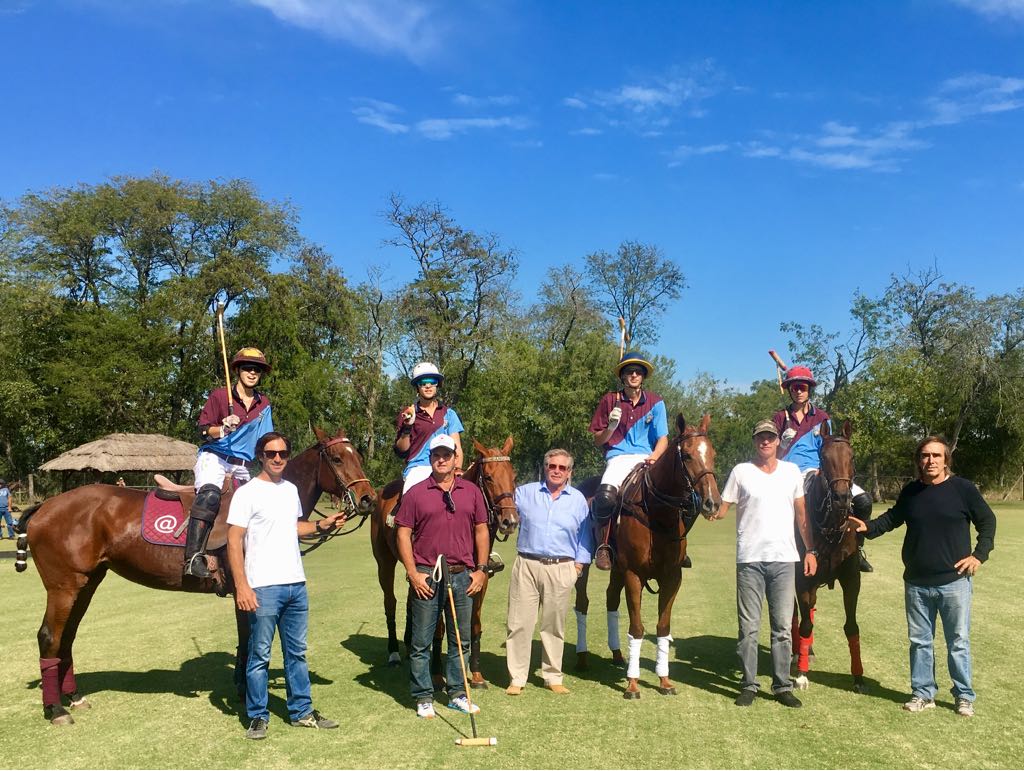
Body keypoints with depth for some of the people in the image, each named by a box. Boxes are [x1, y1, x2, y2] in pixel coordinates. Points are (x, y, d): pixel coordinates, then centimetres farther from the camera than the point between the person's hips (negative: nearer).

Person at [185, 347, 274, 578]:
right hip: (214, 457, -6)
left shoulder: (264, 404, 16)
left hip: (244, 465, 6)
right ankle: (194, 557, -42)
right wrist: (223, 430, -21)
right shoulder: (219, 395, 4)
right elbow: (204, 430, -2)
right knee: (210, 494, -33)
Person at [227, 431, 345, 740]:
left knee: (297, 653, 14)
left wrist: (321, 526, 9)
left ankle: (302, 712, 25)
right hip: (263, 588, -6)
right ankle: (258, 717, 17)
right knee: (260, 656, 3)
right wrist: (241, 586, -19)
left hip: (296, 585, 7)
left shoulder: (291, 490, 11)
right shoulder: (247, 494, -9)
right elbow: (234, 542, -13)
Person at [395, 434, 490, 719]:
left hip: (463, 576, 3)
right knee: (421, 643, 4)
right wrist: (412, 573, -9)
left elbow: (481, 531, 9)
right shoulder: (416, 493, -1)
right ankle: (423, 698, 16)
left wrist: (481, 569, 3)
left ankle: (457, 693, 25)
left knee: (461, 640, 12)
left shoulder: (471, 492, 6)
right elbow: (403, 534, -2)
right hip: (426, 577, -2)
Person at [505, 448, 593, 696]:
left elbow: (585, 534, 12)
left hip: (561, 570, 1)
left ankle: (553, 677, 20)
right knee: (519, 624, -1)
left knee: (554, 626, 9)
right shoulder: (524, 493, 6)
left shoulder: (578, 499, 8)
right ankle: (516, 678, 7)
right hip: (527, 565, 0)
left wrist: (580, 562, 4)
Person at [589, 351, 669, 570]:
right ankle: (603, 545, -14)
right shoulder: (609, 401, 9)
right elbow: (598, 441, 11)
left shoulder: (655, 402, 12)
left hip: (647, 459, 2)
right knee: (605, 496, -33)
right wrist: (611, 427, -11)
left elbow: (663, 438, 8)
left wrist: (655, 456, -13)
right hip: (618, 457, -1)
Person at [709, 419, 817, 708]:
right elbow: (722, 508, 1)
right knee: (748, 627, 4)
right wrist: (712, 512, -20)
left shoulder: (792, 471, 9)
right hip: (750, 559, -2)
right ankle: (748, 685, 14)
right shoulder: (741, 472, 1)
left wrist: (810, 550, 9)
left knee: (783, 627, 6)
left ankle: (782, 686, 15)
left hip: (784, 558, 2)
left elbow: (801, 514, 13)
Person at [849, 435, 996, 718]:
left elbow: (988, 522, 2)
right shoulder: (910, 491, 2)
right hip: (916, 583, 3)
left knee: (958, 642, 7)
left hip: (954, 581, -3)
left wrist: (979, 555, -7)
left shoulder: (963, 489, -8)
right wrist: (869, 527, -2)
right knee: (920, 641, 12)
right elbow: (893, 518, 15)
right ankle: (923, 694, 24)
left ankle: (964, 697, 22)